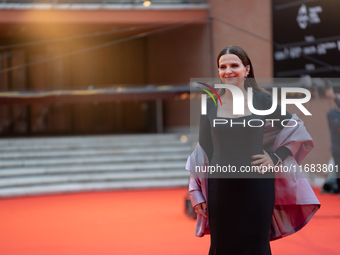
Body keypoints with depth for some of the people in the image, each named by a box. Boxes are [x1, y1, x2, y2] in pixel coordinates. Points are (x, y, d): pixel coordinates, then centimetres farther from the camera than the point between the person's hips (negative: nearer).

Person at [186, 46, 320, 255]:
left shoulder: (262, 101, 1)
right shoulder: (211, 104, 5)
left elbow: (295, 128, 9)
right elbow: (203, 149, 7)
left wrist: (276, 157, -2)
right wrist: (197, 193, 5)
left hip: (256, 185, -1)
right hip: (220, 188, 1)